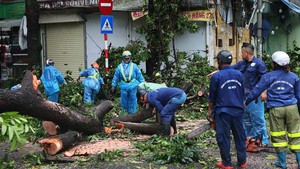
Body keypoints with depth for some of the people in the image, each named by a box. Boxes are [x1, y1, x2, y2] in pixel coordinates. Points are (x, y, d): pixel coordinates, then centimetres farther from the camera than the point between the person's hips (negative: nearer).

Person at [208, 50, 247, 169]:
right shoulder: (239, 74, 6)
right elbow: (242, 94, 14)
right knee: (239, 137, 12)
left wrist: (210, 112, 6)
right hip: (238, 110, 5)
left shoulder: (216, 76, -8)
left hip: (223, 111, -4)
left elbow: (212, 98, -3)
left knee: (223, 138, 4)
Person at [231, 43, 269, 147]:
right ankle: (249, 138, 24)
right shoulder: (241, 64, 15)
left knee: (258, 119, -7)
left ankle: (263, 141, -1)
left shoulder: (258, 63, -7)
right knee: (246, 119, 14)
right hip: (244, 96, 8)